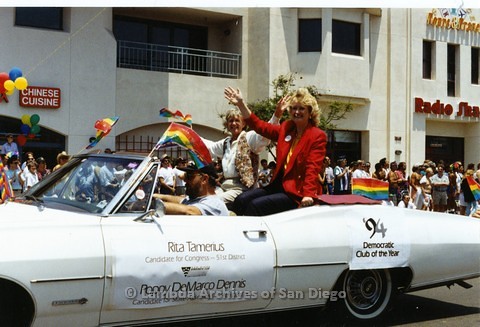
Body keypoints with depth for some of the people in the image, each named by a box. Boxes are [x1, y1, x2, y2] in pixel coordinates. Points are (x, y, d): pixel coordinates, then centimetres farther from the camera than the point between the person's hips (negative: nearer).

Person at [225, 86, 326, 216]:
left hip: (296, 193, -7)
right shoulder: (286, 128, 14)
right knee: (241, 200, -12)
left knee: (256, 205, -25)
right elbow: (260, 126, 20)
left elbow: (312, 168, -15)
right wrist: (240, 104, 14)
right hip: (278, 185, 7)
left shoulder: (318, 136, -5)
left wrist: (308, 195, -27)